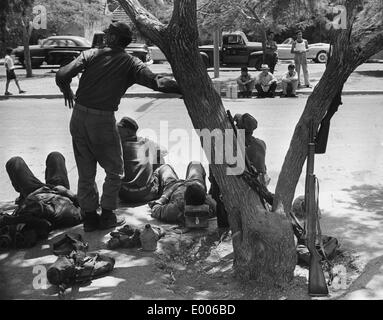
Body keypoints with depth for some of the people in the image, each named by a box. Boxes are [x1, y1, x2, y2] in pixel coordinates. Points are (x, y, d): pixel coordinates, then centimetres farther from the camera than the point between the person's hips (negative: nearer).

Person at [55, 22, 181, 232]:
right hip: (102, 121, -3)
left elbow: (62, 75, -7)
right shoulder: (130, 63, -2)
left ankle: (90, 217, 22)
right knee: (114, 171, 16)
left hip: (78, 118, 4)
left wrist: (66, 91, 14)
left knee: (85, 173, 15)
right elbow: (156, 82, -15)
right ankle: (107, 216, 17)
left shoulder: (91, 55, 3)